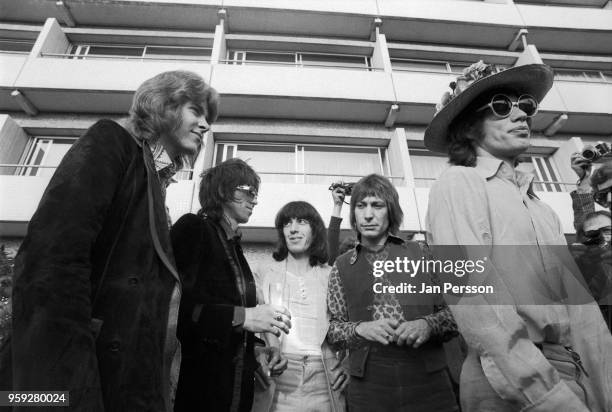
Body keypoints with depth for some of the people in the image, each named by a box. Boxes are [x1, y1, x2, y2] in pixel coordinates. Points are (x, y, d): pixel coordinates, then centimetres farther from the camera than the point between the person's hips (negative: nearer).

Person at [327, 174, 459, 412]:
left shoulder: (419, 254, 2)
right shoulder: (341, 266, 3)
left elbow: (454, 311, 4)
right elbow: (331, 327, 4)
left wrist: (428, 325, -16)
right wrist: (360, 328, -15)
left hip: (428, 380, 1)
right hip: (367, 387, 0)